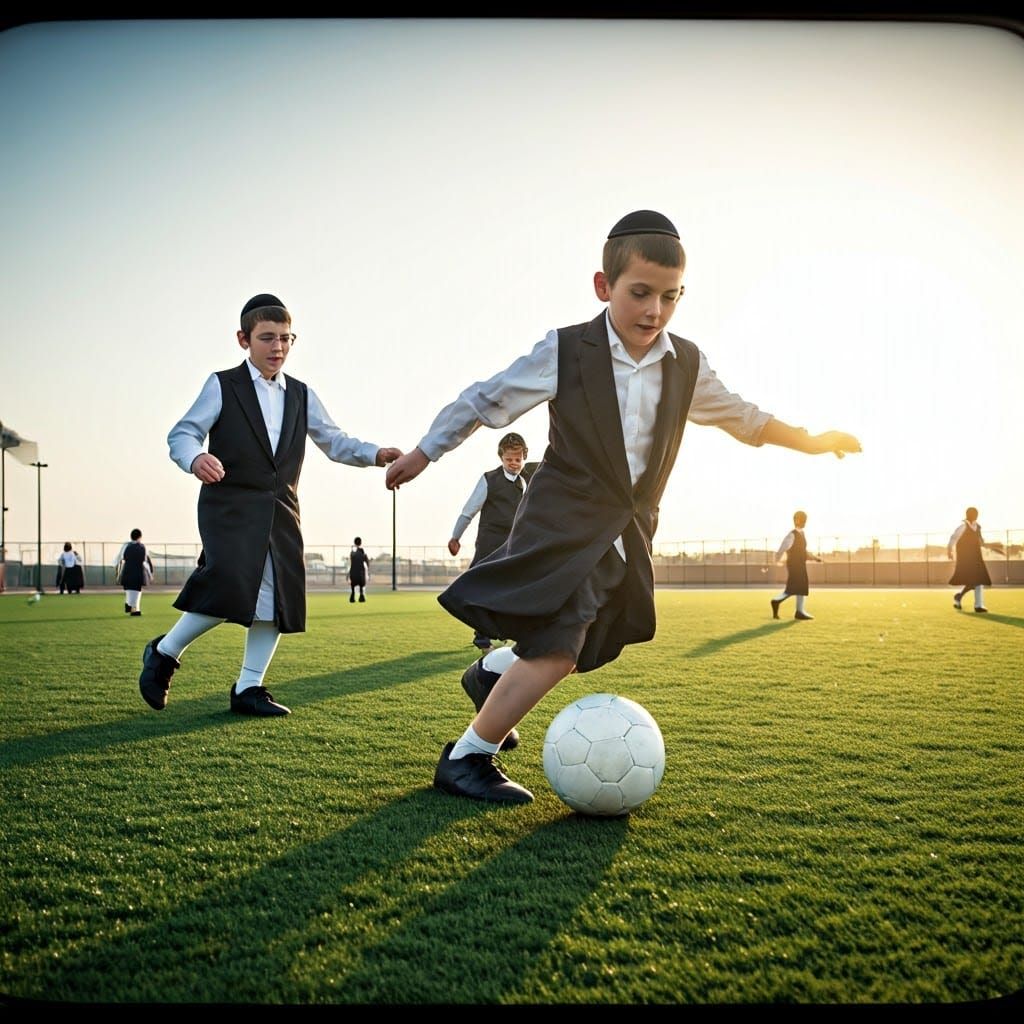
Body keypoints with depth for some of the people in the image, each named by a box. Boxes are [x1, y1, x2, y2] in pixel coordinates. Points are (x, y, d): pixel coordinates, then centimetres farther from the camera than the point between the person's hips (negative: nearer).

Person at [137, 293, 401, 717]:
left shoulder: (302, 395, 17)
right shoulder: (222, 386, 3)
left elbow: (334, 441, 16)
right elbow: (182, 433, -3)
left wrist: (375, 454, -3)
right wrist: (195, 458, -27)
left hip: (281, 511, 6)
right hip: (231, 506, -6)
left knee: (280, 597, 1)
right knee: (232, 587, -21)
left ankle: (248, 689, 13)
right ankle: (164, 652, 3)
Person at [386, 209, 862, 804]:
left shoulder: (687, 365, 4)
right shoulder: (565, 352, -10)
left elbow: (740, 418, 21)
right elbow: (487, 400, 1)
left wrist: (811, 440, 22)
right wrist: (423, 454, 6)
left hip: (628, 532, 6)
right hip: (564, 522, -6)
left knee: (574, 648, 10)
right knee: (556, 649, -17)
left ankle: (492, 674, 37)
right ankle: (466, 757, -3)